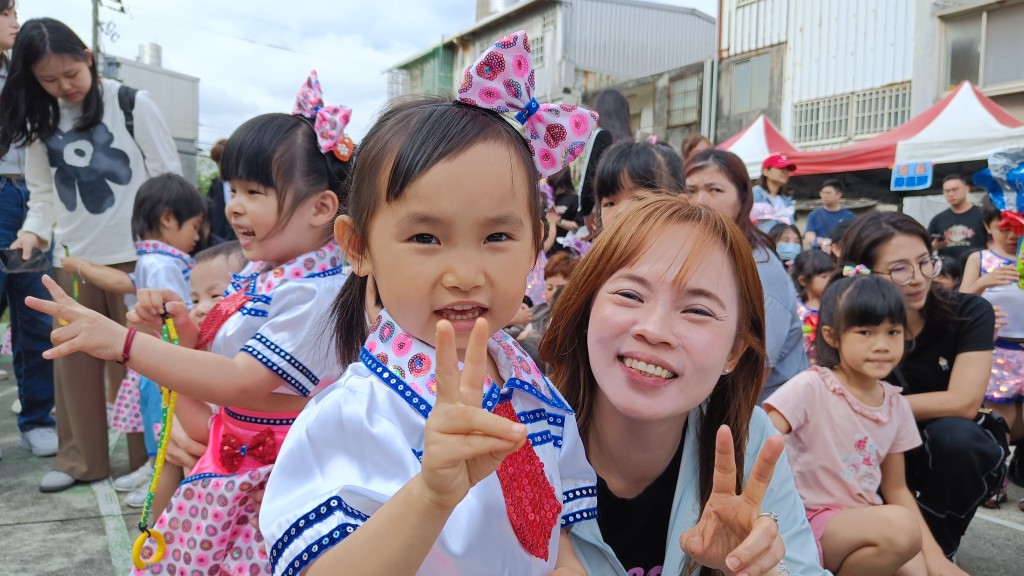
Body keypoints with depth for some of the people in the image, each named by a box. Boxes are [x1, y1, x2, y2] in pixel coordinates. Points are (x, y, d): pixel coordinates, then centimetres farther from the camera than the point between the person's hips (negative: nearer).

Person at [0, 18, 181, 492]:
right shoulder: (39, 121, 9)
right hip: (72, 258, 4)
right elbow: (43, 192, 12)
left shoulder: (131, 104, -4)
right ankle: (80, 459, 23)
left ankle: (149, 456, 17)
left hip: (135, 253, -4)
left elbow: (168, 175, -2)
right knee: (74, 360, 9)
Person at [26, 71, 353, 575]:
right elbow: (220, 361, 13)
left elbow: (241, 384, -28)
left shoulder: (312, 290, -24)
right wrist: (184, 326, -7)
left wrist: (121, 342, -29)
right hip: (232, 470, 9)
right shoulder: (261, 276, 4)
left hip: (279, 481, -8)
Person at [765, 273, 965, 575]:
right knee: (900, 526, -28)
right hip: (810, 522, -5)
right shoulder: (810, 388, -16)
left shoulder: (896, 404, 4)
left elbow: (896, 488, 11)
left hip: (865, 522, 5)